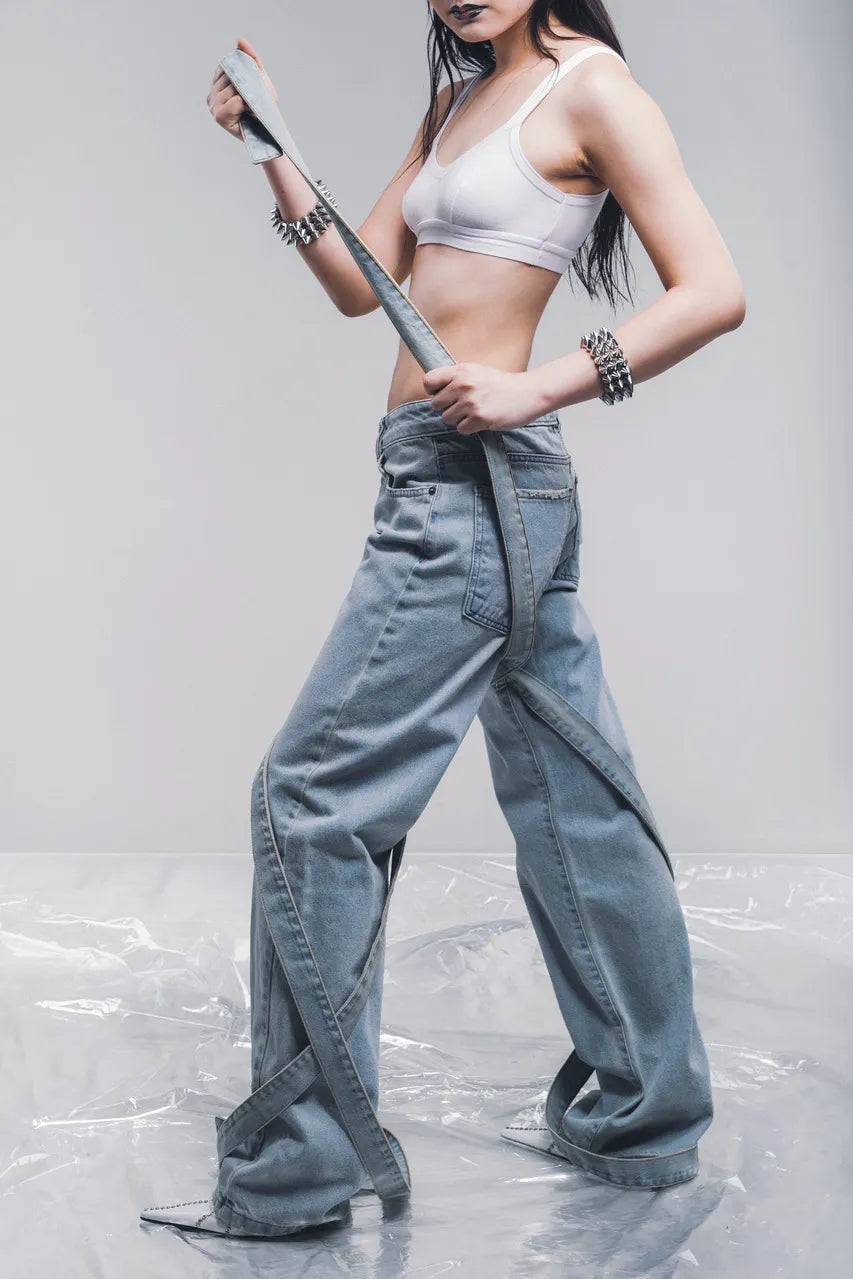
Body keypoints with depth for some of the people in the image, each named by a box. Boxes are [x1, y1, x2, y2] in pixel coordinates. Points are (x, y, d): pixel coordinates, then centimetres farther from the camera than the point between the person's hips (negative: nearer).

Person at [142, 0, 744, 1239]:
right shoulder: (457, 102, 19)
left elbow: (714, 291, -13)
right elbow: (358, 284, 17)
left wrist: (535, 390, -19)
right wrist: (272, 150, 7)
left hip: (473, 483, -9)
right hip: (460, 488, 9)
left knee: (311, 794, -7)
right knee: (571, 796, 13)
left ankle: (298, 1168, 3)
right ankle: (642, 1117, 25)